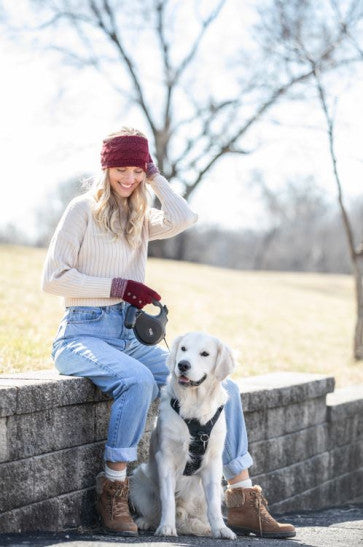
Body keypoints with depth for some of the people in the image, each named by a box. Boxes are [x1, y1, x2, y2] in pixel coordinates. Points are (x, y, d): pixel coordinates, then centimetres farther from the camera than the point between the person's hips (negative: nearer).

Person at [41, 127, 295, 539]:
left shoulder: (140, 219, 18)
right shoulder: (84, 209, 2)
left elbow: (183, 218, -5)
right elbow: (53, 278, -5)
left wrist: (153, 175, 5)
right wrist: (115, 286, -12)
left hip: (131, 337, 6)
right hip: (84, 333, -6)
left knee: (223, 387, -10)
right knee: (138, 381, -39)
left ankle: (243, 500, -7)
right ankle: (112, 490, -24)